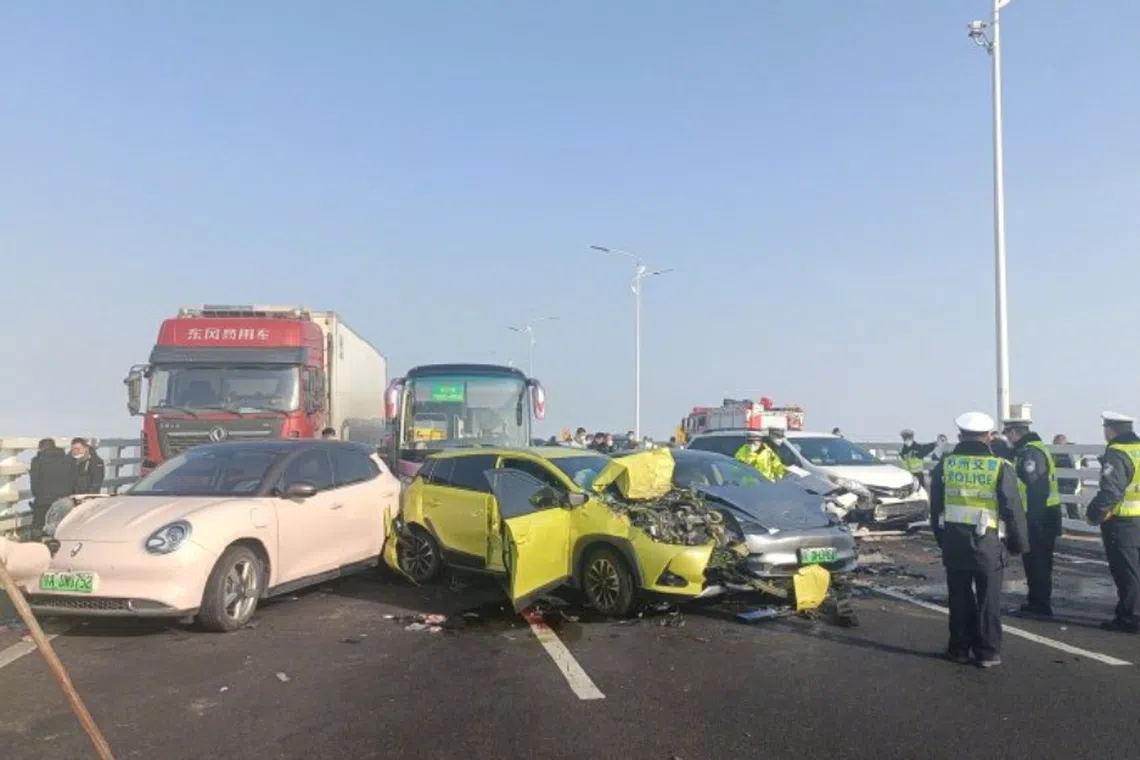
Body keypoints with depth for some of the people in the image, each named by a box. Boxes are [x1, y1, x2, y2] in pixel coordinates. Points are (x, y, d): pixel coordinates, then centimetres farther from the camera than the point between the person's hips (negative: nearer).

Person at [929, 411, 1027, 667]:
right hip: (988, 544, -2)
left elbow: (936, 509, 9)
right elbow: (1014, 511, -3)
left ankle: (959, 649, 17)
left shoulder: (944, 465, 2)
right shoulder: (1000, 467, -7)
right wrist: (1019, 543, 9)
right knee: (988, 600, 7)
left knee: (960, 598, 11)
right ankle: (988, 653, 11)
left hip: (953, 542, 2)